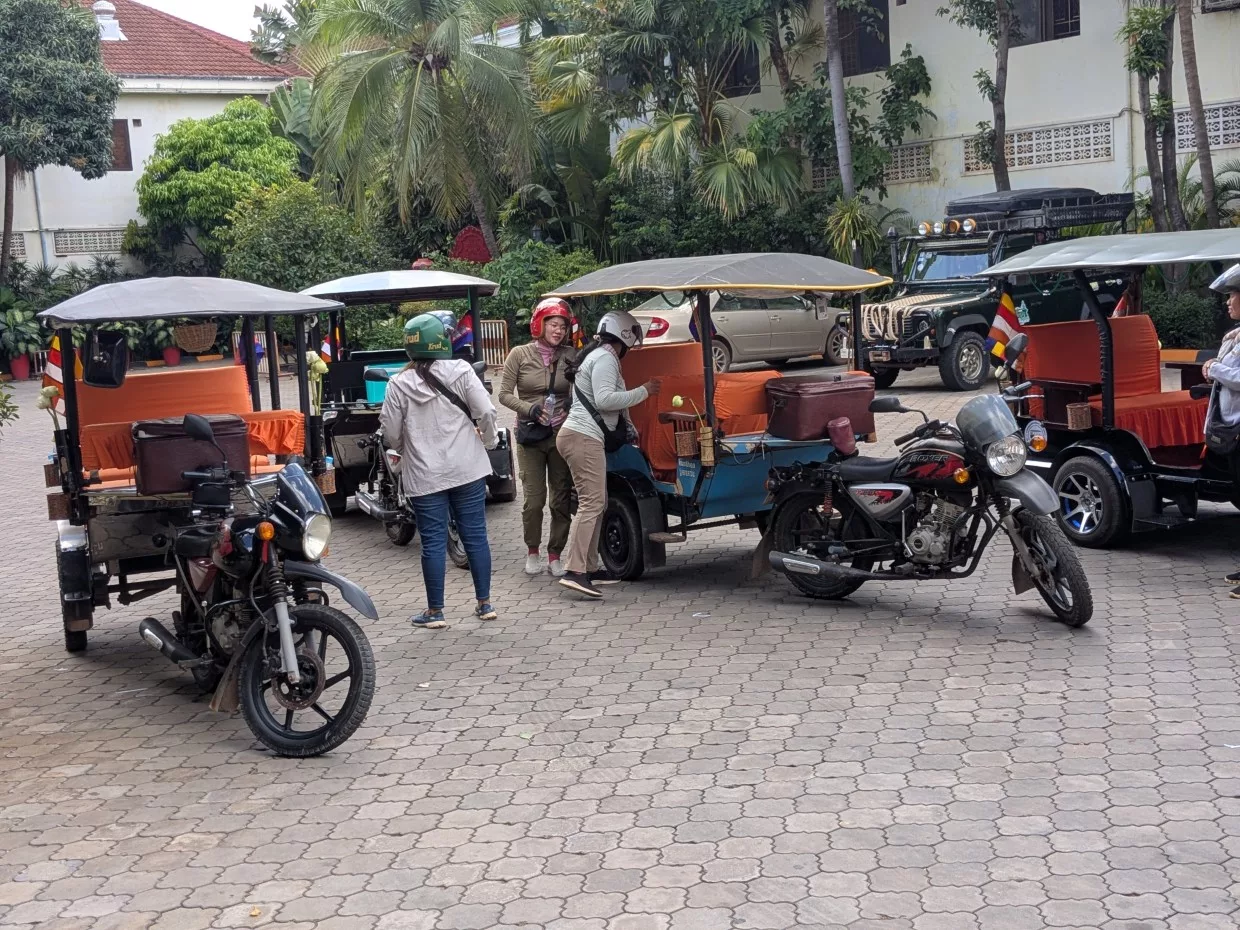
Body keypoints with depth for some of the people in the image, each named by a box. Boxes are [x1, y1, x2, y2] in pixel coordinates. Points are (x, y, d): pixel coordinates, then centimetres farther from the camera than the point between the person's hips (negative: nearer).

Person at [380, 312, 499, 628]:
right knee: (475, 535, 9)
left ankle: (435, 611, 10)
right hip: (467, 469, 1)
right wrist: (488, 440, 10)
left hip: (424, 475, -1)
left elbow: (391, 433, -1)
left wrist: (405, 450, 21)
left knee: (433, 542, 4)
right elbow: (486, 411, -9)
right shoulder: (459, 371, -5)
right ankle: (484, 603, 15)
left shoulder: (399, 384, -5)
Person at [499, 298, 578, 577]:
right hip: (530, 435, -2)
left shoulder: (570, 357, 3)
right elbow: (504, 394, 0)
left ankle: (555, 554, 16)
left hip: (562, 435, 2)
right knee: (534, 498, -4)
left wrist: (572, 404, -10)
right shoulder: (520, 354, -1)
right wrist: (530, 410, -15)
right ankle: (532, 551, 17)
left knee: (561, 499, 4)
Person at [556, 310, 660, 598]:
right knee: (592, 503, -15)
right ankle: (574, 571, -22)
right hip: (584, 438, -11)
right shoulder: (605, 359, -9)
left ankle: (590, 568, 16)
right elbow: (605, 399, -21)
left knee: (596, 503, 13)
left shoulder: (597, 356, 23)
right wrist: (643, 391, -13)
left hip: (579, 436, 11)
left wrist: (628, 426, 30)